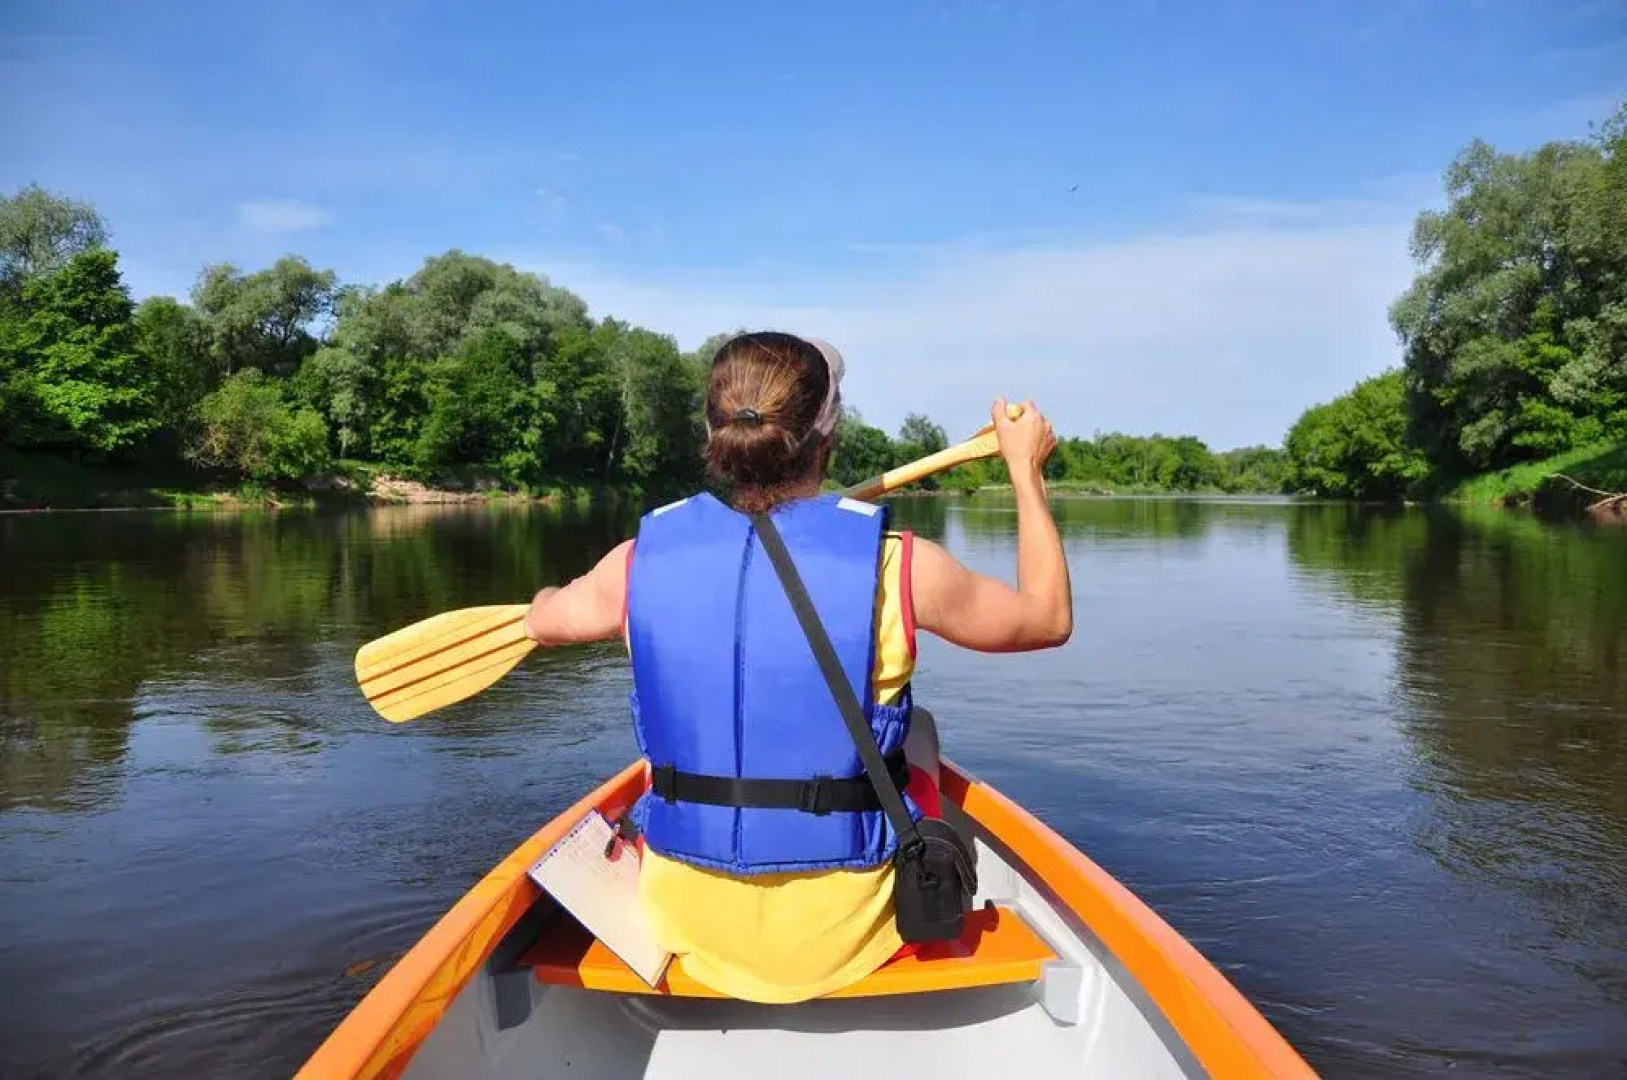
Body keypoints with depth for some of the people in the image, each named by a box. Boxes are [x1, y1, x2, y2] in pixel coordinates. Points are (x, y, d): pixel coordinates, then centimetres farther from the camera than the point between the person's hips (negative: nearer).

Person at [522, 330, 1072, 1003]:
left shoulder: (643, 561, -12)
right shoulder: (899, 568, -19)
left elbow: (542, 619, 11)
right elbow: (1049, 617, 0)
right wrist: (1026, 469, 11)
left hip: (687, 925, 2)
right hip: (848, 933, -1)